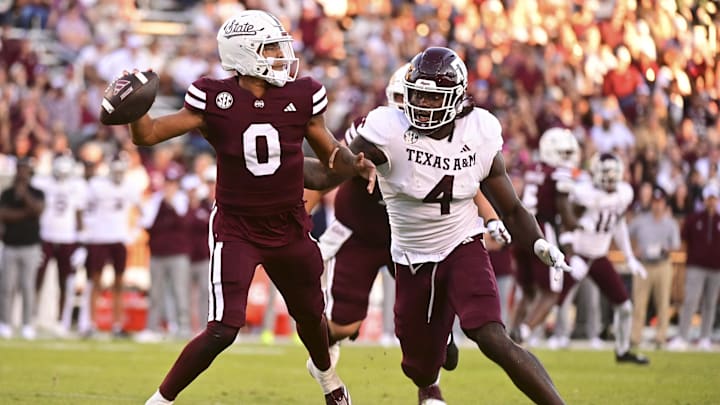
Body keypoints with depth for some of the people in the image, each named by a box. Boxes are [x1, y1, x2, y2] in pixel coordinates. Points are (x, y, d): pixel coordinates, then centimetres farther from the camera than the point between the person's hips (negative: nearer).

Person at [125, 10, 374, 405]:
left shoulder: (301, 96, -7)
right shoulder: (215, 99, -14)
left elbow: (329, 152, 5)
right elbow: (148, 134, -14)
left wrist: (355, 164, -16)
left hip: (289, 227, 4)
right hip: (236, 229, -4)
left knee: (310, 314, 24)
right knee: (222, 330, -17)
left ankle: (323, 369, 58)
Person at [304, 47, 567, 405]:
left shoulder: (480, 134, -9)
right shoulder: (390, 131, -17)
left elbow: (510, 209, 1)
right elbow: (325, 175, -16)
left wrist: (539, 244, -16)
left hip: (463, 248, -1)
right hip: (413, 261, 1)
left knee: (492, 340, -26)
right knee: (422, 368, 14)